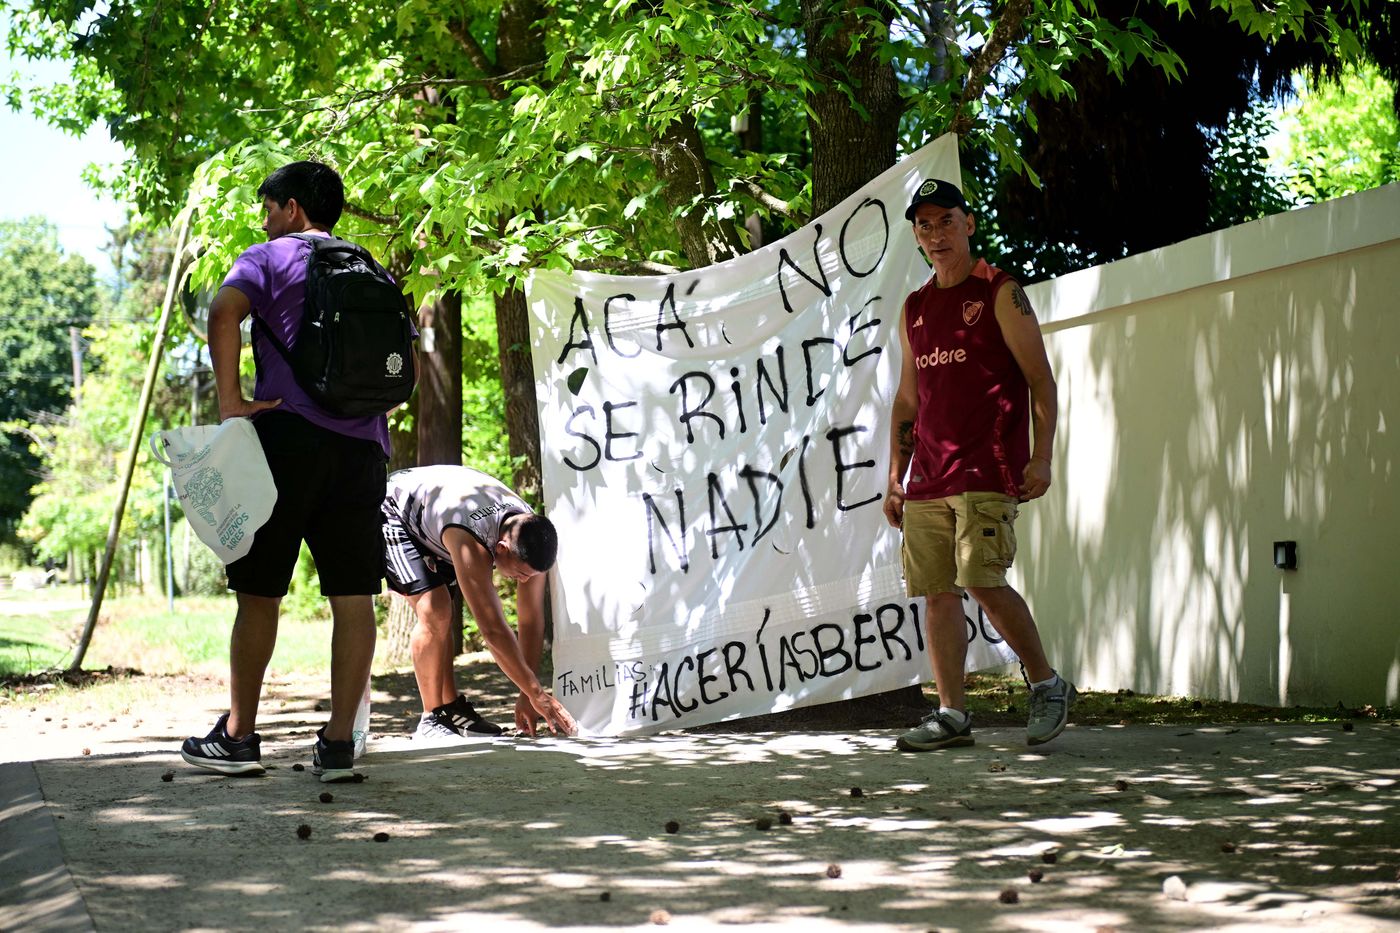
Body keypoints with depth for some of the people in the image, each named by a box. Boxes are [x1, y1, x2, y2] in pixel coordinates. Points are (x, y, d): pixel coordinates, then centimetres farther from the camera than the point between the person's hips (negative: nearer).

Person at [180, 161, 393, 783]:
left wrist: (229, 400, -14)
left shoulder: (268, 259, 3)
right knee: (353, 595, 1)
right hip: (363, 442, 4)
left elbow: (224, 311, -16)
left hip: (289, 434, -4)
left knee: (259, 591, 6)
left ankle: (238, 737, 13)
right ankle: (339, 745, 0)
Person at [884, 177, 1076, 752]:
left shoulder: (999, 294, 1)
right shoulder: (915, 308, 17)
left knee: (983, 581, -14)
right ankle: (951, 715, 6)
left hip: (987, 471, -6)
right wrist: (895, 478, 14)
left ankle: (1047, 684, 3)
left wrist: (1041, 457, -12)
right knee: (938, 593, 2)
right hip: (928, 478, 6)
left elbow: (1040, 381, -3)